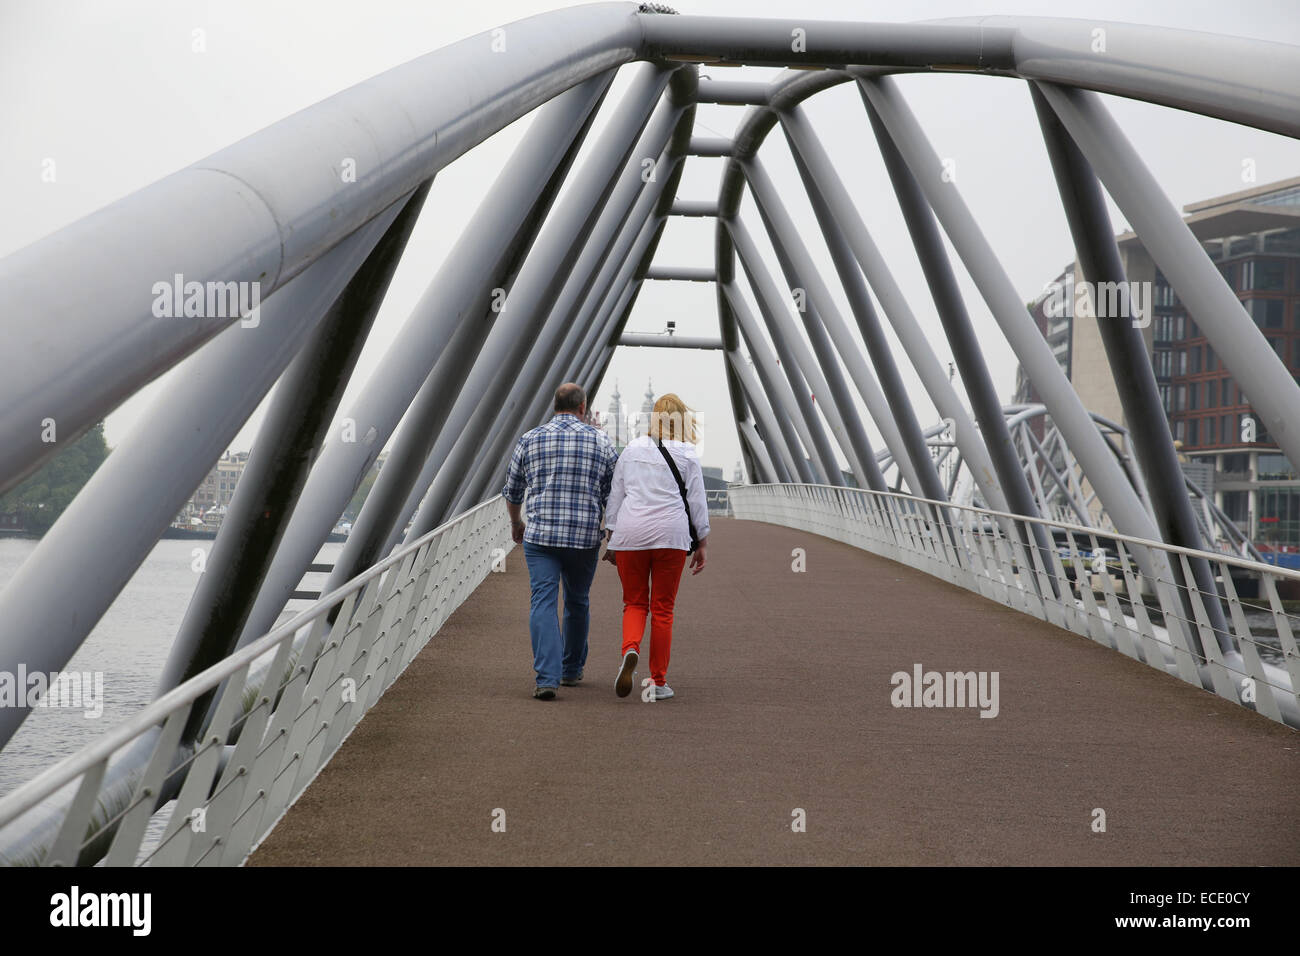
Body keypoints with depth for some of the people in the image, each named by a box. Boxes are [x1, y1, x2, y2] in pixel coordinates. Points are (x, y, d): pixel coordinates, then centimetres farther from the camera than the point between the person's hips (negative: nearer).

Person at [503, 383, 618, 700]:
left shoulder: (529, 440, 5)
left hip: (540, 535, -1)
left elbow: (512, 492, 14)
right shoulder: (601, 441, 2)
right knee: (578, 602, 17)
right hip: (586, 537, 1)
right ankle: (572, 670, 29)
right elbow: (613, 495, 3)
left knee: (543, 602, -4)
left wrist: (516, 522, 31)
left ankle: (547, 677, -17)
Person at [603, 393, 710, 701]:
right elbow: (697, 502, 5)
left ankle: (630, 650, -19)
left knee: (634, 603, 12)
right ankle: (658, 681, 7)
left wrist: (611, 537, 18)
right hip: (671, 535, -1)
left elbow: (615, 496, 12)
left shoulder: (631, 449, 11)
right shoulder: (687, 455, 5)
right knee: (663, 608, 6)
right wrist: (702, 544, 12)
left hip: (630, 532, 1)